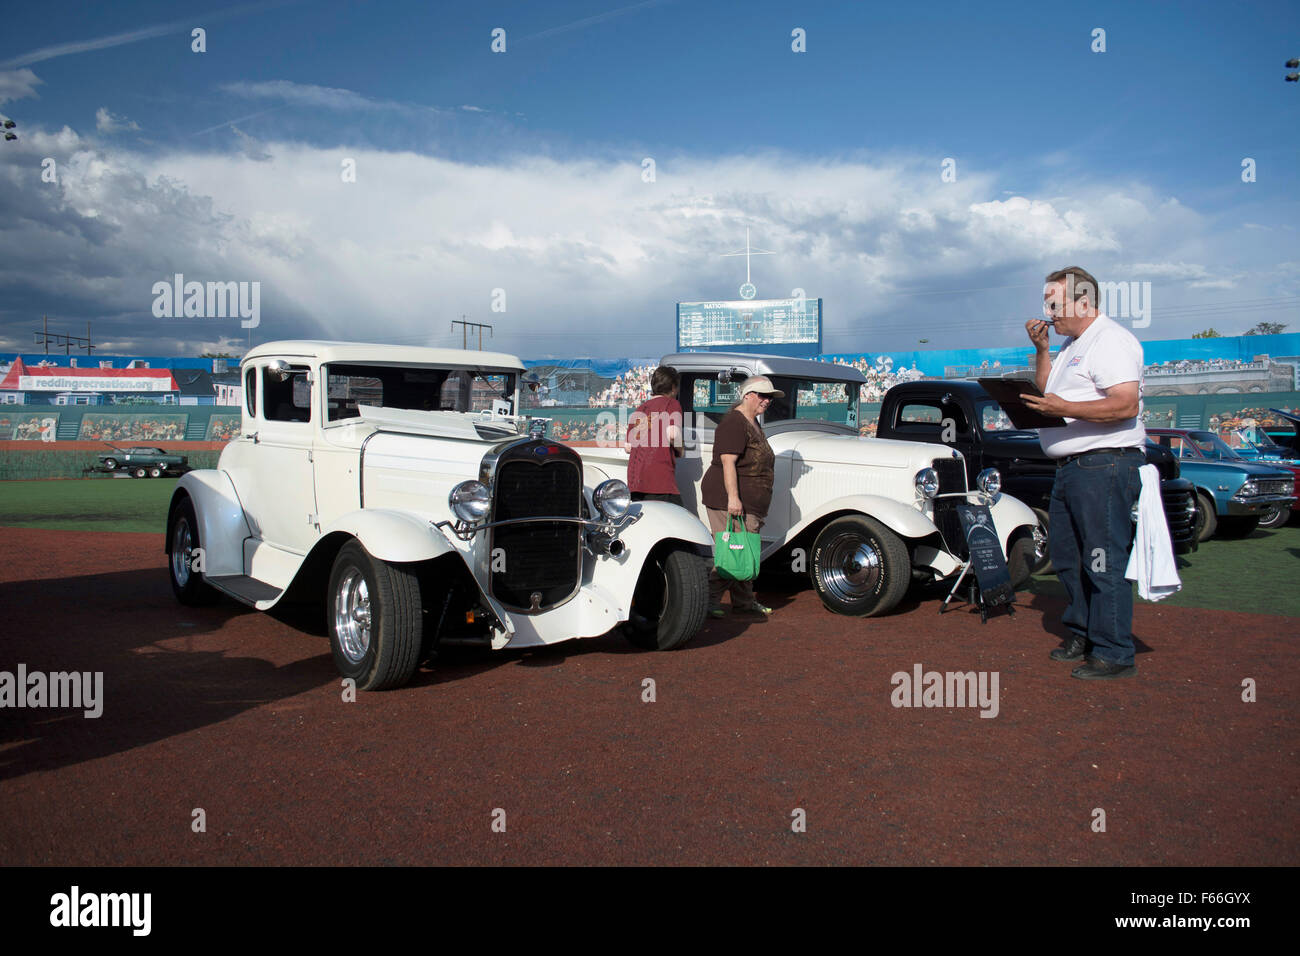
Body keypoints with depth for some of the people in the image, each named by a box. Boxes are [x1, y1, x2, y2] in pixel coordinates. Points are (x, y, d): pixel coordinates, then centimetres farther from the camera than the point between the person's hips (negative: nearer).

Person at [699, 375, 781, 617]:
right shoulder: (734, 423, -14)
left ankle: (744, 602, 22)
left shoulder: (754, 423, 18)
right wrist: (733, 497, -28)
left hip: (750, 503, 10)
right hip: (727, 499, -10)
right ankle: (709, 599, -3)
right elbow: (728, 462, -22)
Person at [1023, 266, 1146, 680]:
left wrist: (1064, 409, -27)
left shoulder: (1110, 340, -12)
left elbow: (1126, 404, -22)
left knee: (1104, 562, -7)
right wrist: (1041, 349, 16)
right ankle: (1082, 633, 31)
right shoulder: (1072, 344, 20)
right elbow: (1047, 388, 28)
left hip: (1104, 465, -11)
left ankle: (1114, 654, 0)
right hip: (1071, 468, 11)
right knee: (1067, 556, 17)